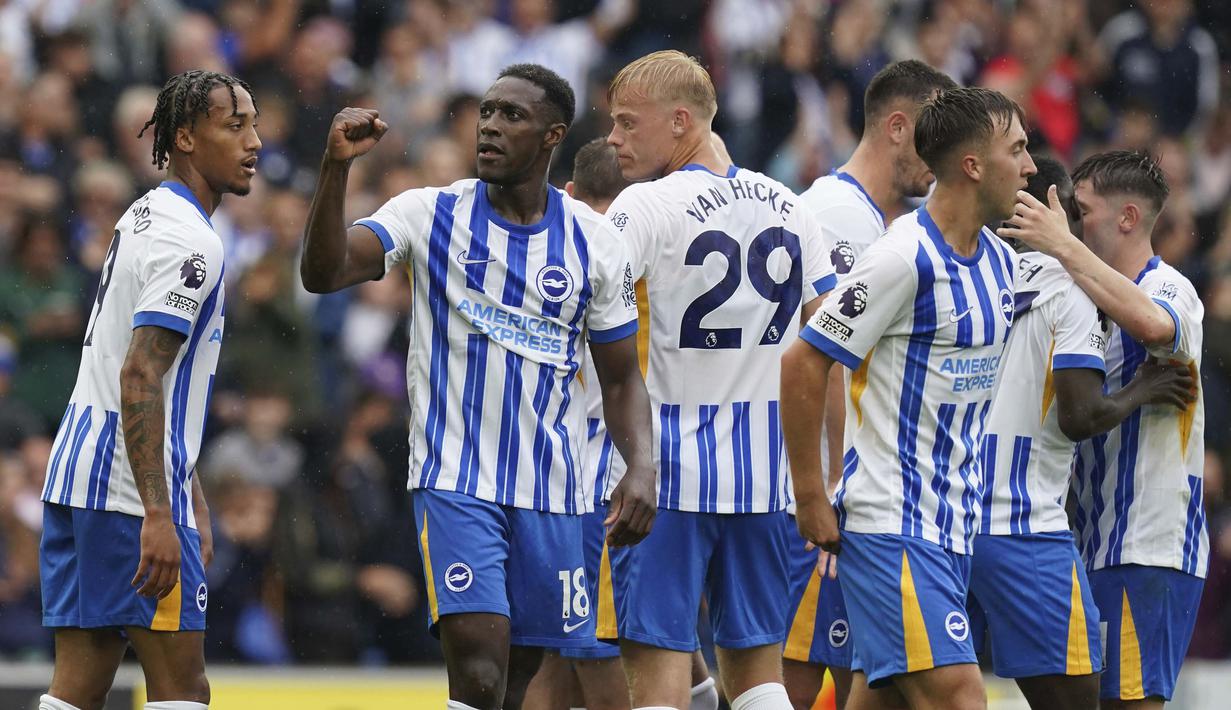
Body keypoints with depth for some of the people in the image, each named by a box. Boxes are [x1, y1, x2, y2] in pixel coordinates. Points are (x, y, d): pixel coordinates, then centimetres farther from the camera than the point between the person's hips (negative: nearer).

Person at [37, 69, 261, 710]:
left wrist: (190, 499, 28)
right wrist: (158, 516, -25)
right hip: (131, 489, -10)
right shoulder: (188, 241, -13)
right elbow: (139, 379, -22)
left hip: (77, 476, 10)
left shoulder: (143, 219, 20)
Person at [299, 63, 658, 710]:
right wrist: (336, 167, -30)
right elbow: (323, 272, -17)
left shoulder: (595, 242, 3)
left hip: (552, 491, 3)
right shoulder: (431, 214, -2)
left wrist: (640, 465, -8)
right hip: (456, 481, -3)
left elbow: (621, 378, 9)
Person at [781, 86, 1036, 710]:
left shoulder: (1000, 261, 11)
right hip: (892, 526, -8)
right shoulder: (905, 258, -16)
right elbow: (802, 365, -15)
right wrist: (811, 500, -13)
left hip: (952, 524, 8)